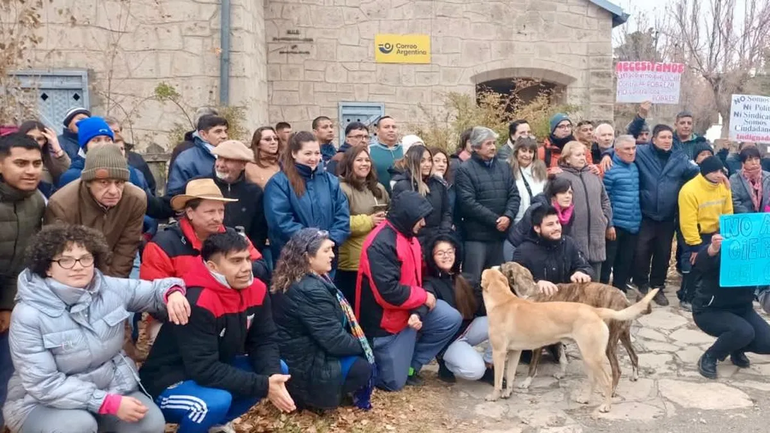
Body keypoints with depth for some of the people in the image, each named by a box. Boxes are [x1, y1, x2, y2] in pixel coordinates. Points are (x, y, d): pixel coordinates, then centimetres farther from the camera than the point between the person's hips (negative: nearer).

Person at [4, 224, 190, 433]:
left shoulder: (110, 288, -6)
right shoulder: (29, 315, -19)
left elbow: (154, 290, 8)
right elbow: (44, 385, -23)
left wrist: (173, 293, -19)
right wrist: (110, 403, -29)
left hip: (110, 386, 4)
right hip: (44, 402, -4)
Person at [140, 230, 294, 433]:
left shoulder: (256, 290, -8)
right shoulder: (197, 303, -31)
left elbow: (264, 340, -3)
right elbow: (204, 370, -32)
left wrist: (273, 375, -24)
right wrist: (263, 385, -32)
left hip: (217, 369, 8)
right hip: (168, 384, -8)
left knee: (279, 370, -3)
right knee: (217, 401, -36)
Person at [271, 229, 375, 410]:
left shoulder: (291, 282, 5)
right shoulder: (310, 290, -28)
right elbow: (335, 341, -24)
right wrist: (364, 347, -7)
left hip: (293, 360, 10)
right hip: (304, 370, -10)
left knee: (358, 353, 14)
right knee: (365, 365, -4)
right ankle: (310, 393, 0)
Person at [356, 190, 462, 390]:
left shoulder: (409, 236, 5)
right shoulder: (381, 244, -26)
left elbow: (417, 278, 3)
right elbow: (389, 293, -32)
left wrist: (418, 311, -16)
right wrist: (424, 298, -17)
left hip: (410, 311, 8)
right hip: (385, 321, -8)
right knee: (394, 382, -2)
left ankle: (410, 365, 10)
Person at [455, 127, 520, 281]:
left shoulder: (504, 167, 13)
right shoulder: (465, 170, -6)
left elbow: (514, 195, 9)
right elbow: (468, 203, -14)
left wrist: (508, 216, -11)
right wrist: (495, 220, -15)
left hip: (501, 234, 6)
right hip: (476, 235, -6)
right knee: (473, 280, -2)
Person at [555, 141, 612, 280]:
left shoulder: (593, 175, 15)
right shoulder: (560, 176, -5)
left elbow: (605, 201, 20)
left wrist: (608, 223, 14)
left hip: (596, 234, 6)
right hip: (573, 235, -5)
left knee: (594, 280, 13)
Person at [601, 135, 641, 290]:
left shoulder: (635, 167, 11)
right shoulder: (610, 170, -10)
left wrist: (638, 220, 13)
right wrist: (608, 224, -15)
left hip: (633, 225, 7)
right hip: (615, 225, -7)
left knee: (626, 263, 13)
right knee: (607, 263, 0)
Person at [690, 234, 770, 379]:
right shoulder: (720, 252, -22)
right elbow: (701, 262, -45)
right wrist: (712, 249, -67)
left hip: (741, 309, 5)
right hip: (709, 310, -5)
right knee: (743, 331, -30)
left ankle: (736, 349, 20)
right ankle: (708, 358, -6)